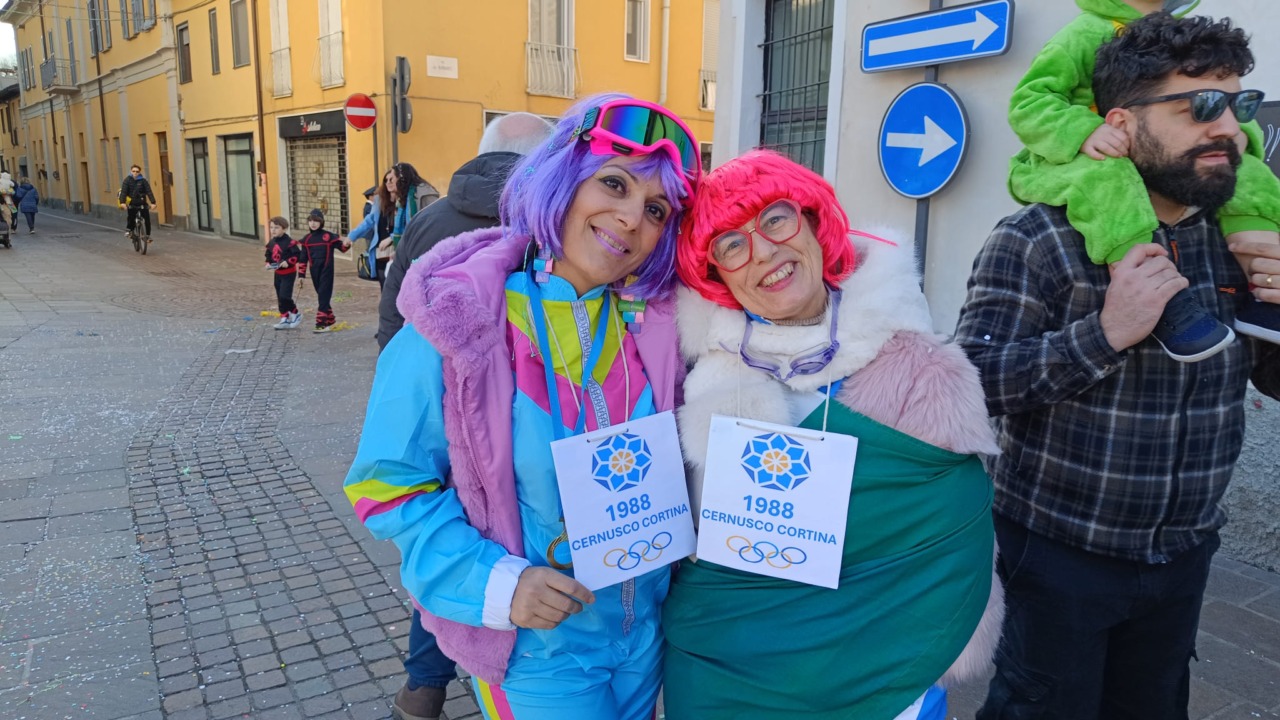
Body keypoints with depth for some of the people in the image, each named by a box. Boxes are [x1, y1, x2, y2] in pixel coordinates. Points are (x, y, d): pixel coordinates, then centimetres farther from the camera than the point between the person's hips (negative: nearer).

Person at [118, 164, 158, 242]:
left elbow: (149, 192, -9)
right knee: (131, 218, -14)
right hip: (132, 204, -1)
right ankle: (129, 229, 16)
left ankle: (147, 235, 9)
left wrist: (153, 203, -21)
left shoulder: (143, 181, -2)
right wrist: (122, 202, -24)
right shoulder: (127, 180, -2)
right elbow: (123, 191, -11)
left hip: (142, 203, 1)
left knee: (147, 219, -6)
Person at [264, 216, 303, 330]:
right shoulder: (271, 243, 5)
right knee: (280, 298, 11)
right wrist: (268, 263, 0)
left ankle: (295, 315, 8)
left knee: (284, 296, -14)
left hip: (288, 273, -8)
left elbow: (298, 255, -17)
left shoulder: (289, 242, -17)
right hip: (277, 273, 8)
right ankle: (285, 319, 20)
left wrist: (288, 262, -26)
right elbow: (269, 256, 17)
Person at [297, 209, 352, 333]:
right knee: (321, 296, 13)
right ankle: (330, 319, 27)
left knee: (324, 296, -7)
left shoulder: (329, 236, -6)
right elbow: (303, 259, 9)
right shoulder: (306, 239, 6)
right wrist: (301, 275, 7)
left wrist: (346, 244, -25)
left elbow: (341, 246, 0)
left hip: (326, 270, -5)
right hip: (315, 272, 5)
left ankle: (322, 323, -8)